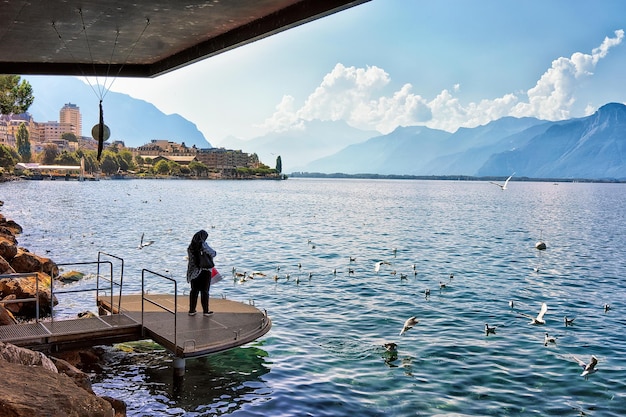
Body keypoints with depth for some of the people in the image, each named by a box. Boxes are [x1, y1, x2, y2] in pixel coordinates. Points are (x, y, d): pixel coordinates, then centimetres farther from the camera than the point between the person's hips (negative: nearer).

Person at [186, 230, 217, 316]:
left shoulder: (190, 246, 1)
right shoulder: (203, 245, -16)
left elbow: (190, 257, 10)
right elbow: (214, 254, -11)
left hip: (194, 272, 5)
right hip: (204, 271, -5)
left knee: (194, 291, 13)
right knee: (204, 291, 5)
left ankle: (191, 310, 17)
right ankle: (205, 311, 11)